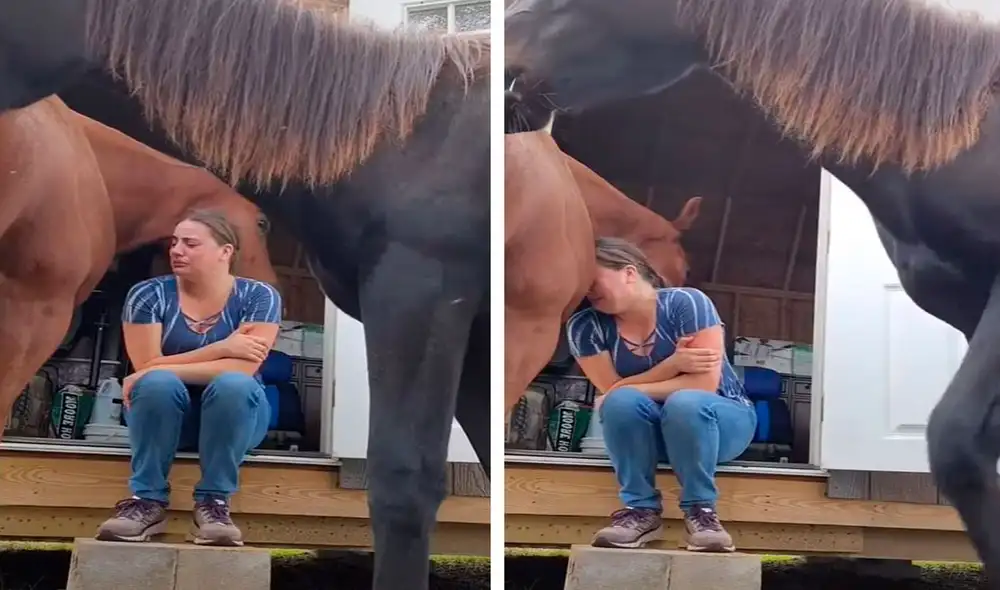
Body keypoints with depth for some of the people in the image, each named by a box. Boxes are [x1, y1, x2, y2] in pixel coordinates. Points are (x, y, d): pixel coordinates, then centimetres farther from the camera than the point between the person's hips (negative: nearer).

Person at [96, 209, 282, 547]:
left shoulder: (259, 297, -10)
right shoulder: (148, 295, -7)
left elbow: (244, 368, -23)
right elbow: (145, 367, -16)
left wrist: (166, 368, -27)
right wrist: (221, 348, -22)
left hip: (234, 416, -1)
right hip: (162, 416, 1)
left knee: (233, 384, -34)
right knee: (158, 384, -33)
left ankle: (214, 502, -25)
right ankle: (147, 501, -24)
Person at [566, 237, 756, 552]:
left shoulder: (686, 303, -20)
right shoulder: (585, 327, -11)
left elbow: (705, 383, -25)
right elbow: (612, 392, -15)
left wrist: (634, 389, -27)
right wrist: (672, 365, -26)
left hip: (721, 420, -3)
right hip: (645, 432, 3)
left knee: (685, 402, -37)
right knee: (623, 402, -31)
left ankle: (700, 508, -21)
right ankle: (641, 509, -19)